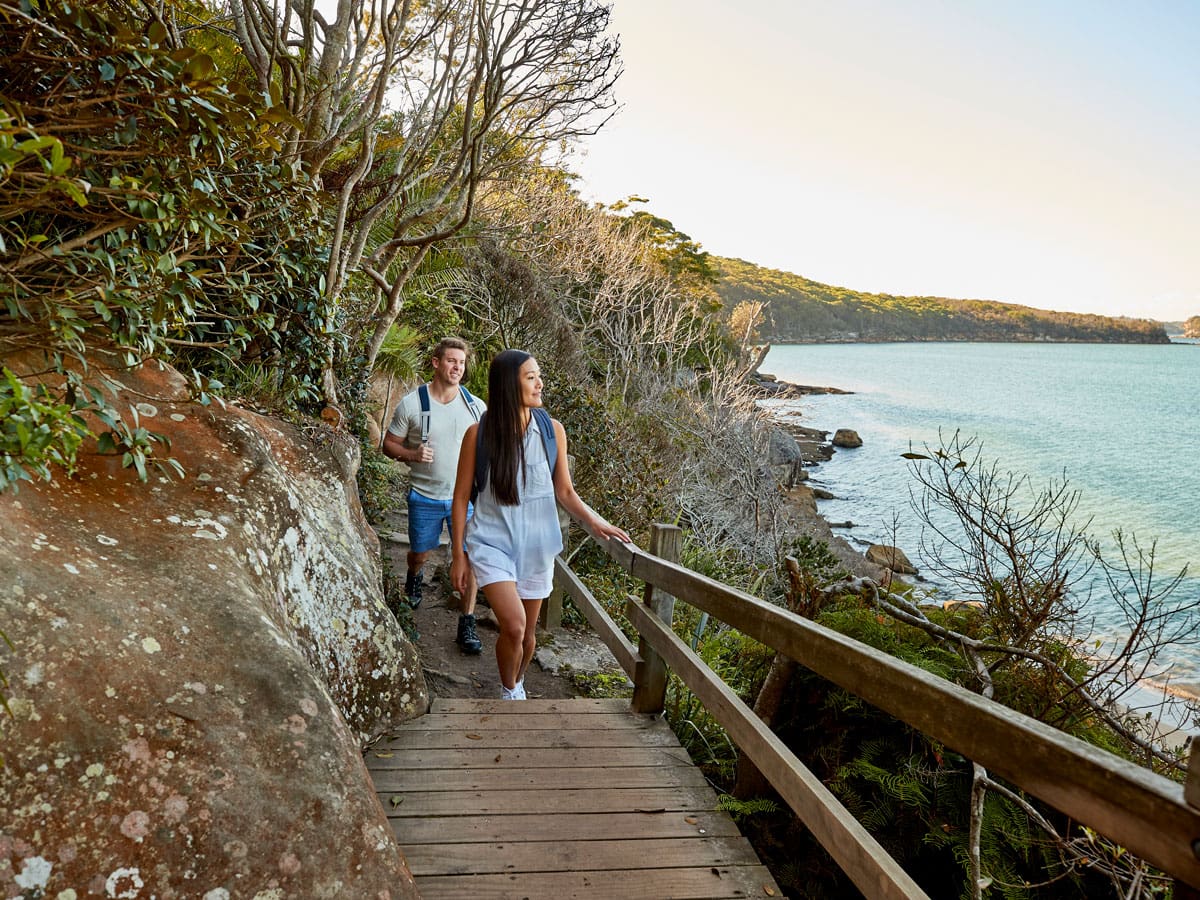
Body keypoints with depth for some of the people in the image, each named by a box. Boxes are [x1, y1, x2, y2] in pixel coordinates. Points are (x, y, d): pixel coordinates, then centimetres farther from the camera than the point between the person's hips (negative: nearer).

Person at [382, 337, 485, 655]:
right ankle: (414, 577, 53)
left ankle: (467, 625, 6)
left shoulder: (475, 406, -1)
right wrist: (412, 454, -21)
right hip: (425, 497, 0)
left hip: (465, 496, 1)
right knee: (420, 553, 16)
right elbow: (389, 444, -1)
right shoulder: (411, 403, -8)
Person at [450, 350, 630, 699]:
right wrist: (459, 554, -1)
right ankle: (508, 694, 11)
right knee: (514, 625, -19)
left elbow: (564, 491, 2)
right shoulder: (478, 434, -10)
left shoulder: (552, 429, -5)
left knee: (528, 631, 14)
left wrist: (594, 521, -15)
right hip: (492, 542, -2)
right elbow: (461, 496, -2)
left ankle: (517, 686, 45)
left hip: (535, 543, 3)